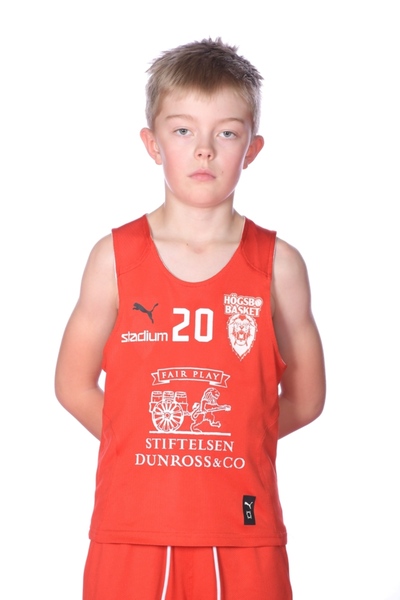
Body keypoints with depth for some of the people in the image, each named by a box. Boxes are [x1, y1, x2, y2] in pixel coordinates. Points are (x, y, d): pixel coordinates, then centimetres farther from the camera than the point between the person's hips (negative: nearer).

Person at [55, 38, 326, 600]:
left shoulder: (277, 264, -1)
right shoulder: (115, 257, 0)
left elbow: (304, 399, 6)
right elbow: (74, 383, 6)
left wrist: (219, 442, 3)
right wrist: (150, 447, 2)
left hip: (241, 532, 0)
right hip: (132, 528, 0)